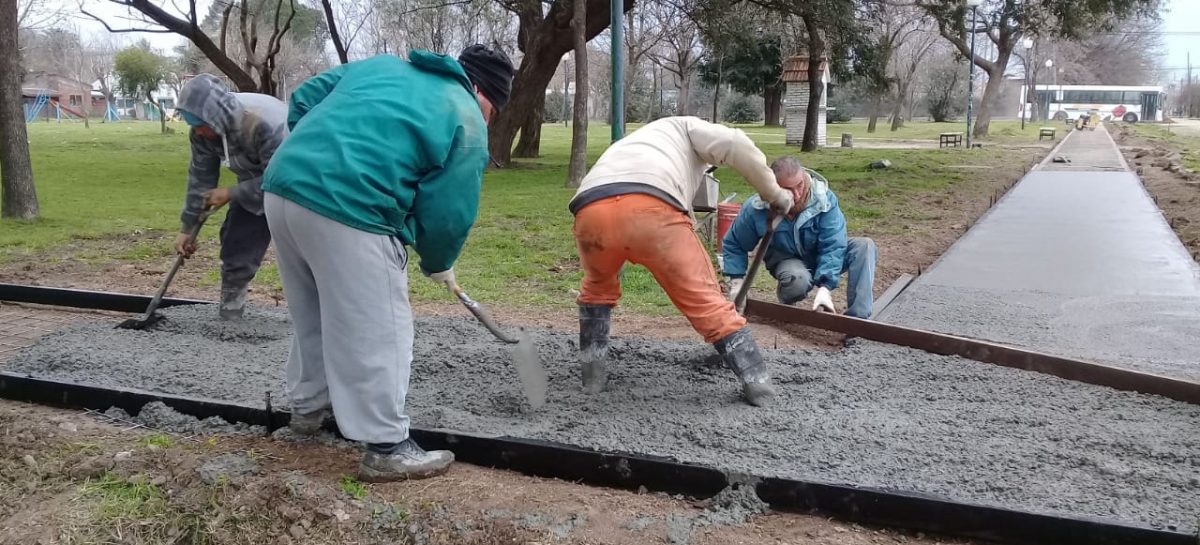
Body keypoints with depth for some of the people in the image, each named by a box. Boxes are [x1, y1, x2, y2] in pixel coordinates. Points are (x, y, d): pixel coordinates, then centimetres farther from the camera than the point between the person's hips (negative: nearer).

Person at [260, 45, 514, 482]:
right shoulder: (467, 124, 4)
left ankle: (308, 405, 43)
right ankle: (387, 447, 11)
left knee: (311, 314, 26)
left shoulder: (381, 64, 24)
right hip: (349, 211, -8)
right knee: (376, 333, 3)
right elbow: (447, 214, 2)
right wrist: (439, 264, 20)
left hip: (283, 187, 8)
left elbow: (303, 99, 24)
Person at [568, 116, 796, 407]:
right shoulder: (685, 128, 33)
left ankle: (593, 374, 32)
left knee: (598, 285, 34)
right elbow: (733, 144, 10)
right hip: (651, 210, -5)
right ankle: (756, 380, 11)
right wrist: (774, 193, 19)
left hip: (591, 212, 5)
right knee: (704, 298, 9)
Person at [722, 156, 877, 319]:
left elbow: (833, 246, -26)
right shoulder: (756, 209, -23)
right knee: (799, 280, -39)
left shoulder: (824, 198, -27)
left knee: (864, 246, -26)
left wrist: (825, 287, -37)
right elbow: (733, 244, -6)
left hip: (823, 256, 2)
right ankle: (786, 304, -1)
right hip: (788, 261, -2)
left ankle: (858, 317, -31)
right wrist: (737, 282, -13)